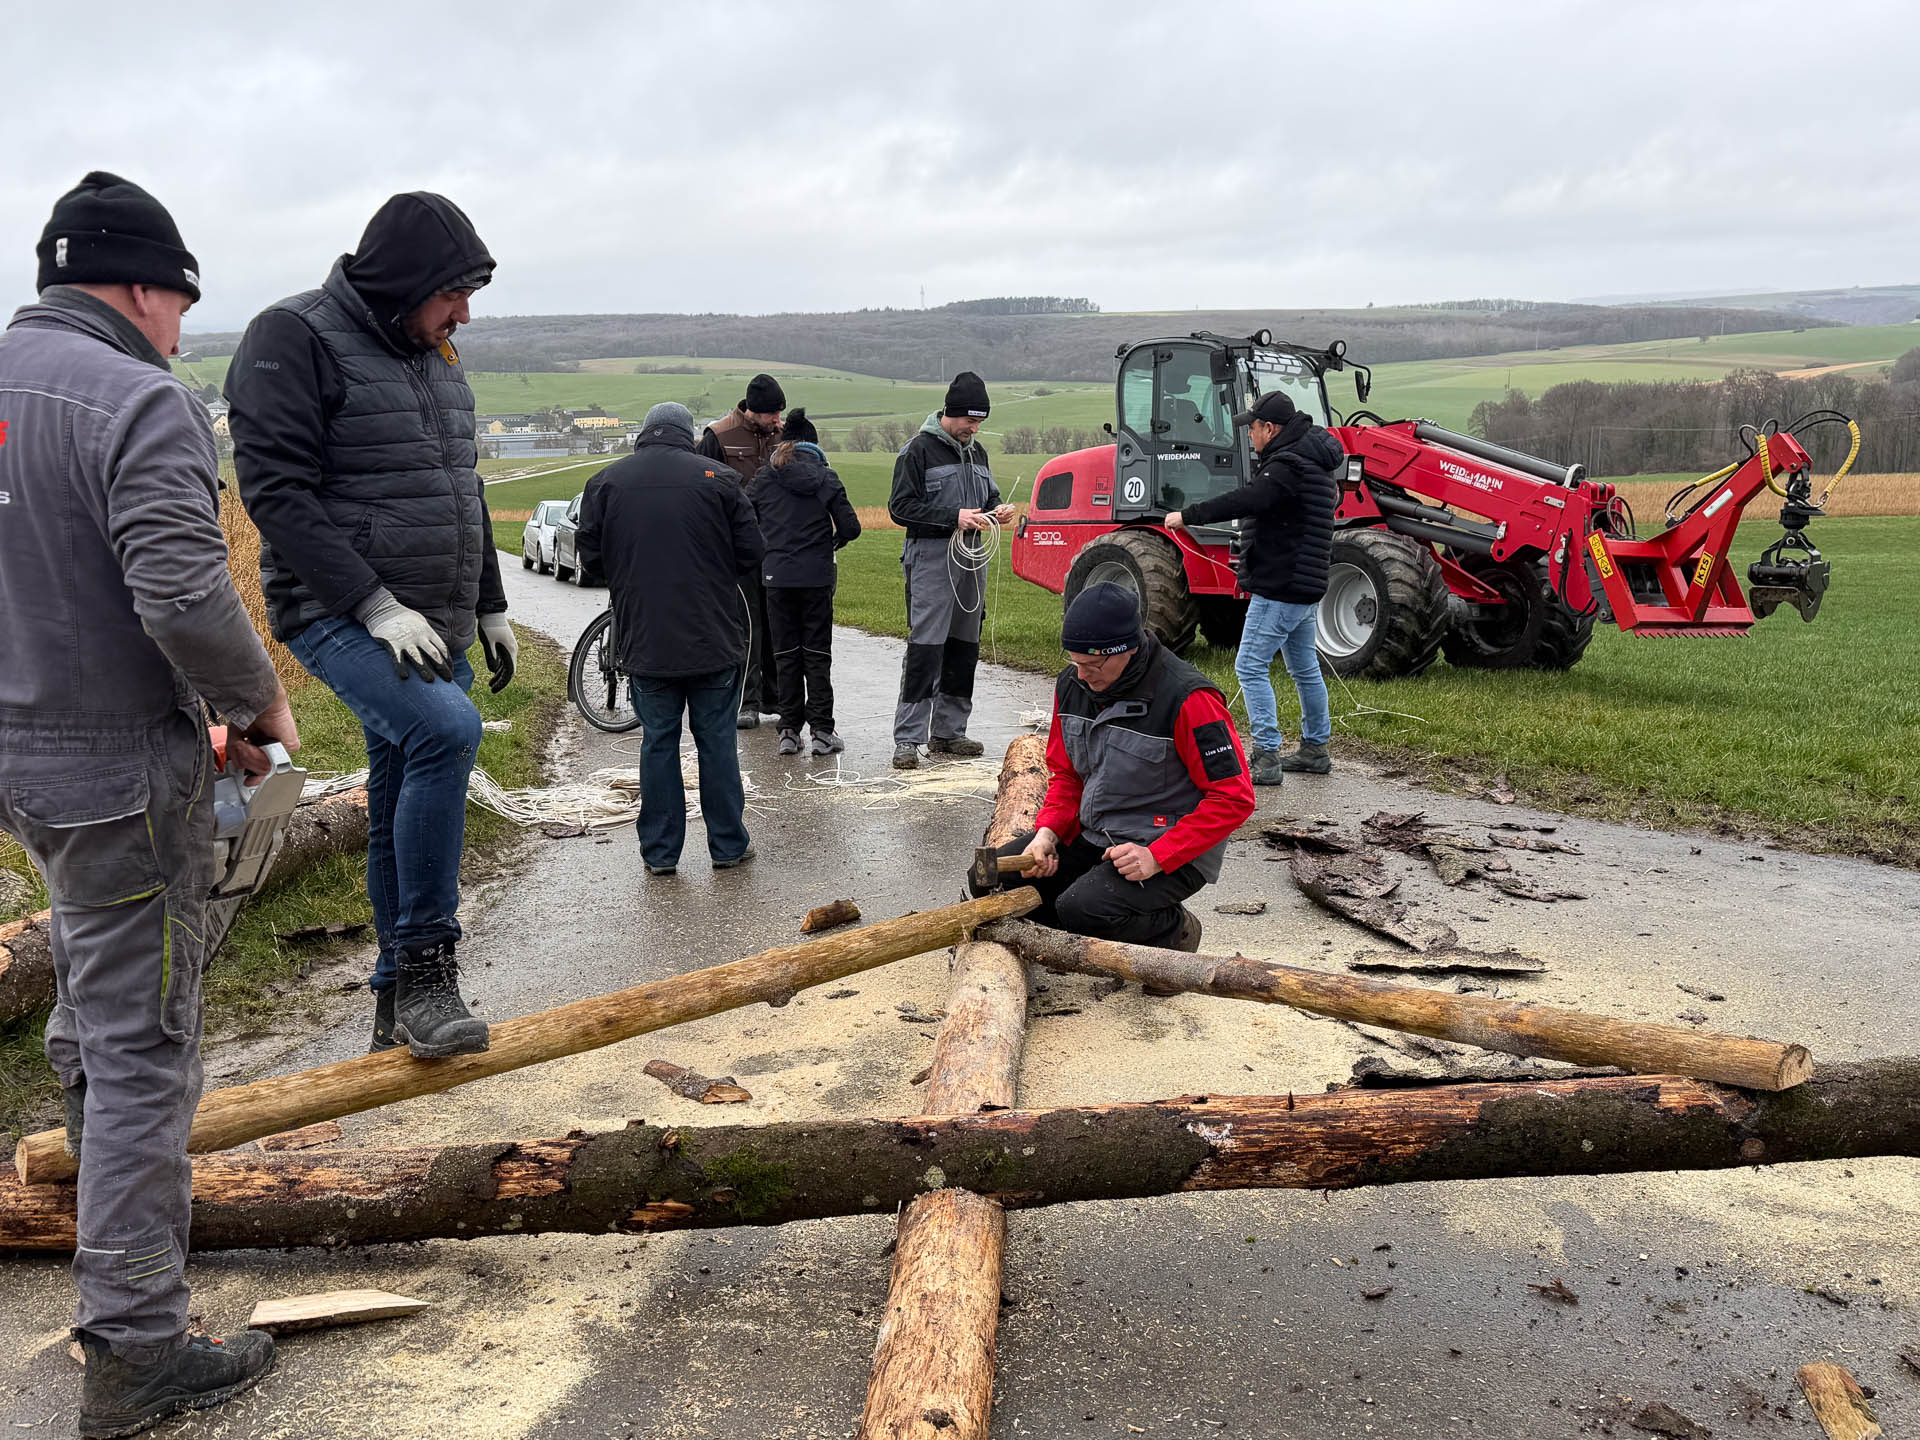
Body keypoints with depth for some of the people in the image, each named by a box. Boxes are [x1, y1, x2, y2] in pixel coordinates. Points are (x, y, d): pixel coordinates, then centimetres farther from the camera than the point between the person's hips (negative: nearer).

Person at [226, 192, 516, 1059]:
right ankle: (426, 966, -20)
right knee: (446, 729, -31)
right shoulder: (294, 339, -9)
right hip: (338, 618, -8)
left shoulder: (435, 358, 15)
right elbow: (276, 489, -17)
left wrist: (490, 607, 20)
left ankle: (401, 1005, 22)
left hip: (432, 628, 8)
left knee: (409, 812, 10)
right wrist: (376, 604, -23)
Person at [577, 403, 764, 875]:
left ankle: (659, 852, 13)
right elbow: (752, 553, -2)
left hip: (644, 640, 1)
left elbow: (590, 555, 5)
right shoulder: (717, 477, -4)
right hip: (713, 639, -1)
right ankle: (728, 845, 16)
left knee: (658, 741, 9)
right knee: (716, 740, 8)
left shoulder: (606, 482, 1)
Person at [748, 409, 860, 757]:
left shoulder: (764, 478, 1)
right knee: (817, 653, 6)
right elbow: (850, 528, -6)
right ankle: (822, 731, 4)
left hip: (776, 575, 1)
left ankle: (789, 731, 9)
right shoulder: (825, 478, -1)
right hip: (817, 576, -1)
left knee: (784, 654, 9)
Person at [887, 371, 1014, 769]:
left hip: (971, 558, 8)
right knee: (925, 648, -12)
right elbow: (900, 507, -11)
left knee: (964, 647, 9)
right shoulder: (919, 450, -6)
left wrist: (996, 510, 3)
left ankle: (948, 732, 18)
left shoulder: (977, 452, 16)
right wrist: (953, 517, -19)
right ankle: (907, 739, -10)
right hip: (931, 557, -7)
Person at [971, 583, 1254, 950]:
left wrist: (1157, 857, -25)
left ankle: (1175, 931, 1)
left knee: (1081, 909, -29)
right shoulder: (1072, 685, 0)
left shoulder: (1187, 699, -21)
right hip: (1093, 837, 7)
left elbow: (1234, 798, -19)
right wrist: (1047, 831, -8)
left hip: (1172, 853, -7)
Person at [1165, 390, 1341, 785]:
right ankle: (1315, 750, 28)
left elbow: (1245, 501, -31)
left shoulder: (1288, 466, -19)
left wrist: (1187, 515, -25)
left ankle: (1267, 757, -9)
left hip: (1280, 587, -11)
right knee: (1305, 667, 18)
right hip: (1307, 587, 11)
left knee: (1251, 667, -7)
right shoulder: (1317, 464, 13)